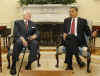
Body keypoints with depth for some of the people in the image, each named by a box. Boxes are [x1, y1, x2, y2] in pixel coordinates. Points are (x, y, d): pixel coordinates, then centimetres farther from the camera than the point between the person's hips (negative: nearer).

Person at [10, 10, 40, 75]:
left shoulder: (33, 24, 23)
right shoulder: (18, 22, 14)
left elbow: (37, 32, 11)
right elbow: (15, 33, -2)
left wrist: (34, 35, -14)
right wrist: (22, 39, -19)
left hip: (29, 40, 2)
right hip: (20, 39, -2)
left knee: (35, 43, -32)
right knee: (18, 42, -38)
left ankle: (29, 63, -31)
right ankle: (13, 65, -32)